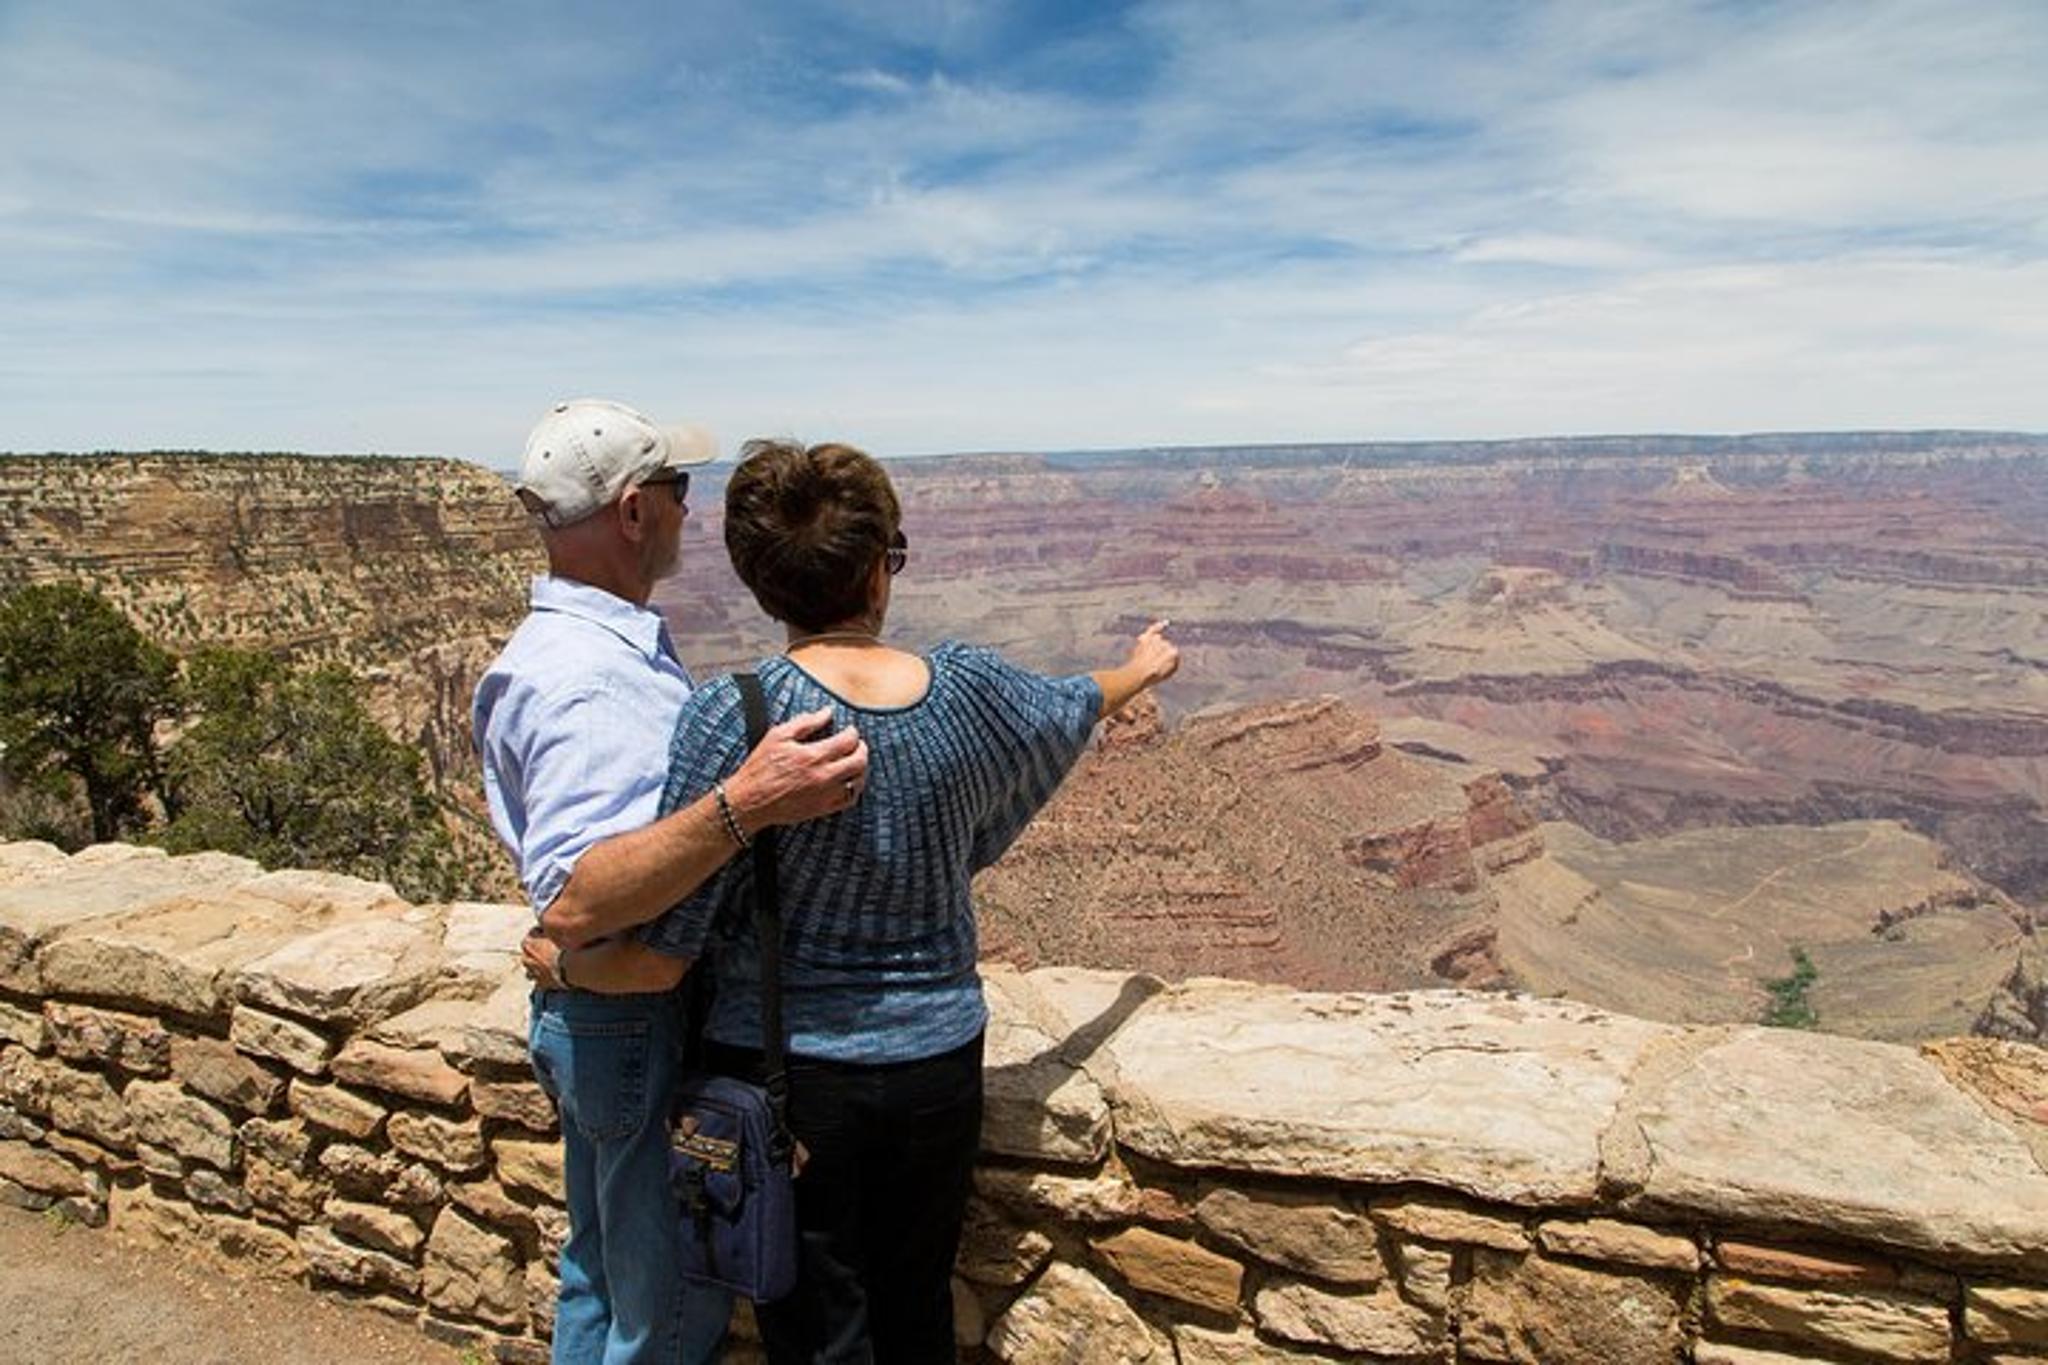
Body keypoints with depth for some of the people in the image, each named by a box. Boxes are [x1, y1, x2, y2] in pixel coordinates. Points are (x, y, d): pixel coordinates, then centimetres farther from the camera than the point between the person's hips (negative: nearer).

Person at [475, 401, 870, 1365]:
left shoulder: (592, 640, 6)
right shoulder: (586, 681, -27)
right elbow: (574, 901, -38)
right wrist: (745, 806, -48)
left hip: (599, 1021, 10)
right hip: (642, 1028, -10)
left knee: (603, 1275, 26)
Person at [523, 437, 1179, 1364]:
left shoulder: (733, 718, -22)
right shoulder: (970, 690, -10)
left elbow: (655, 959, -19)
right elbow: (1072, 707, 14)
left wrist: (558, 960, 3)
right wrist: (1140, 668, 36)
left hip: (789, 1078, -3)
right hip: (940, 1062, 4)